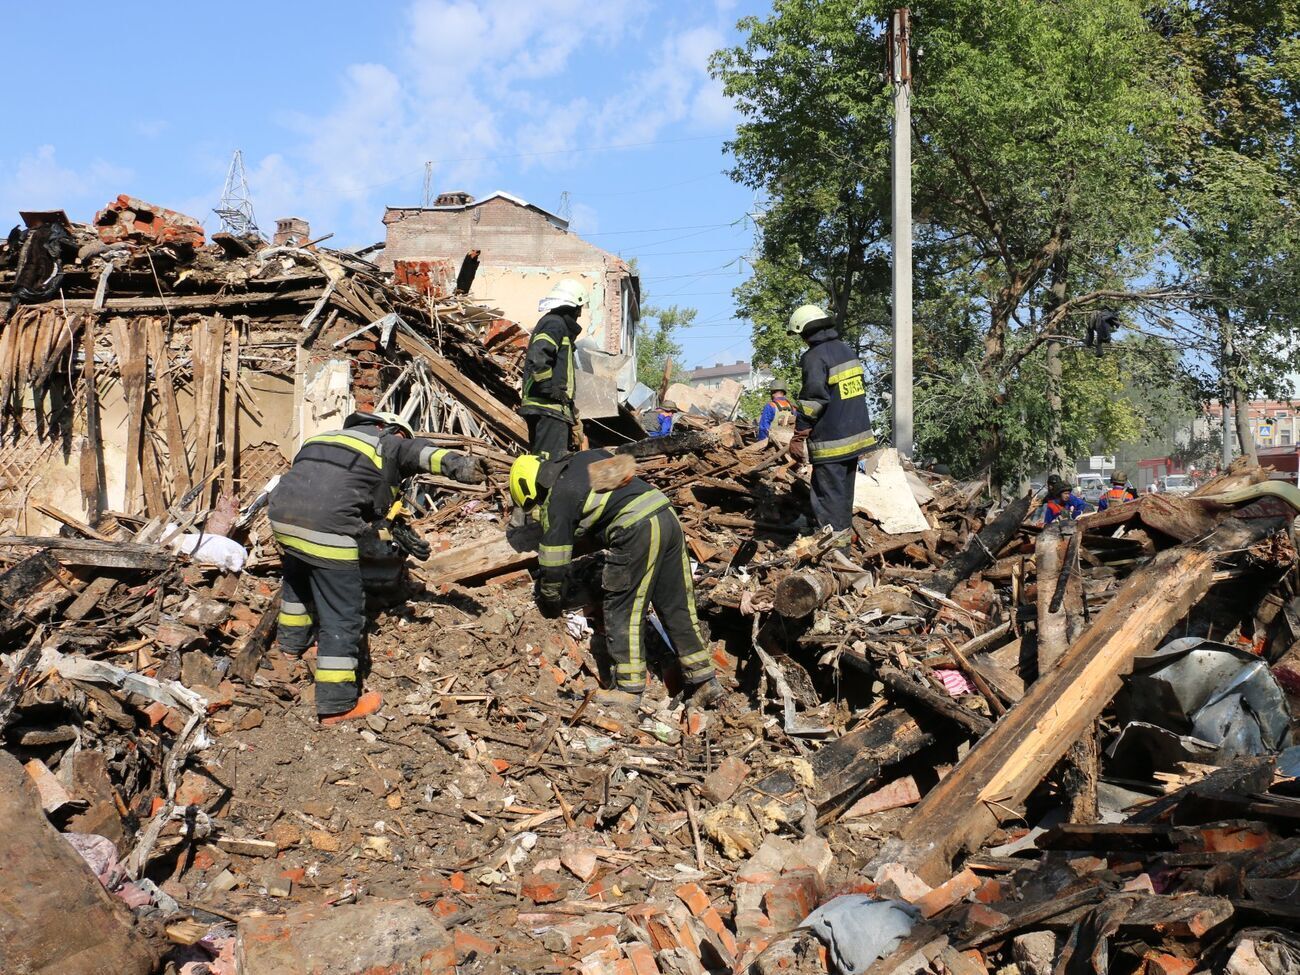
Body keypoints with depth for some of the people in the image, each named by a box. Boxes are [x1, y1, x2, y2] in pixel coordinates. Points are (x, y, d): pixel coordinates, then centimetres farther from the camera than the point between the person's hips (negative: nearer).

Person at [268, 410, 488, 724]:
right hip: (325, 526, -8)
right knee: (342, 614, 3)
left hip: (282, 513, 8)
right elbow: (422, 453, -10)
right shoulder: (393, 444, 13)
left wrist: (393, 528, 30)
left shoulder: (337, 437, 34)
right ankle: (337, 705, 9)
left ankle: (292, 644, 59)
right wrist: (458, 464, -27)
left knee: (297, 581, 35)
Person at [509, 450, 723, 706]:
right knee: (678, 608, 12)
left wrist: (550, 606, 23)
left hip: (637, 531, -8)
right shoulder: (586, 457, 21)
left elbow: (554, 565, 7)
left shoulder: (555, 503, 3)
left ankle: (630, 689, 8)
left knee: (622, 612, 6)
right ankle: (706, 682, 16)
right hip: (669, 516, 8)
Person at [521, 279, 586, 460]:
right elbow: (536, 357, -24)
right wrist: (552, 388, -19)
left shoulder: (550, 322, 24)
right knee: (551, 459, -15)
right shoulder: (555, 324, -7)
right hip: (549, 406, -11)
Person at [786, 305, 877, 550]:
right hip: (855, 435, 9)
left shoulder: (815, 357, -15)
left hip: (831, 439, -9)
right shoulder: (846, 350, 12)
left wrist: (799, 435, -15)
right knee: (844, 491, 18)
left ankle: (835, 543, -1)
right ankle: (843, 536, 27)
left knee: (829, 494, -2)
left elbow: (812, 400, -20)